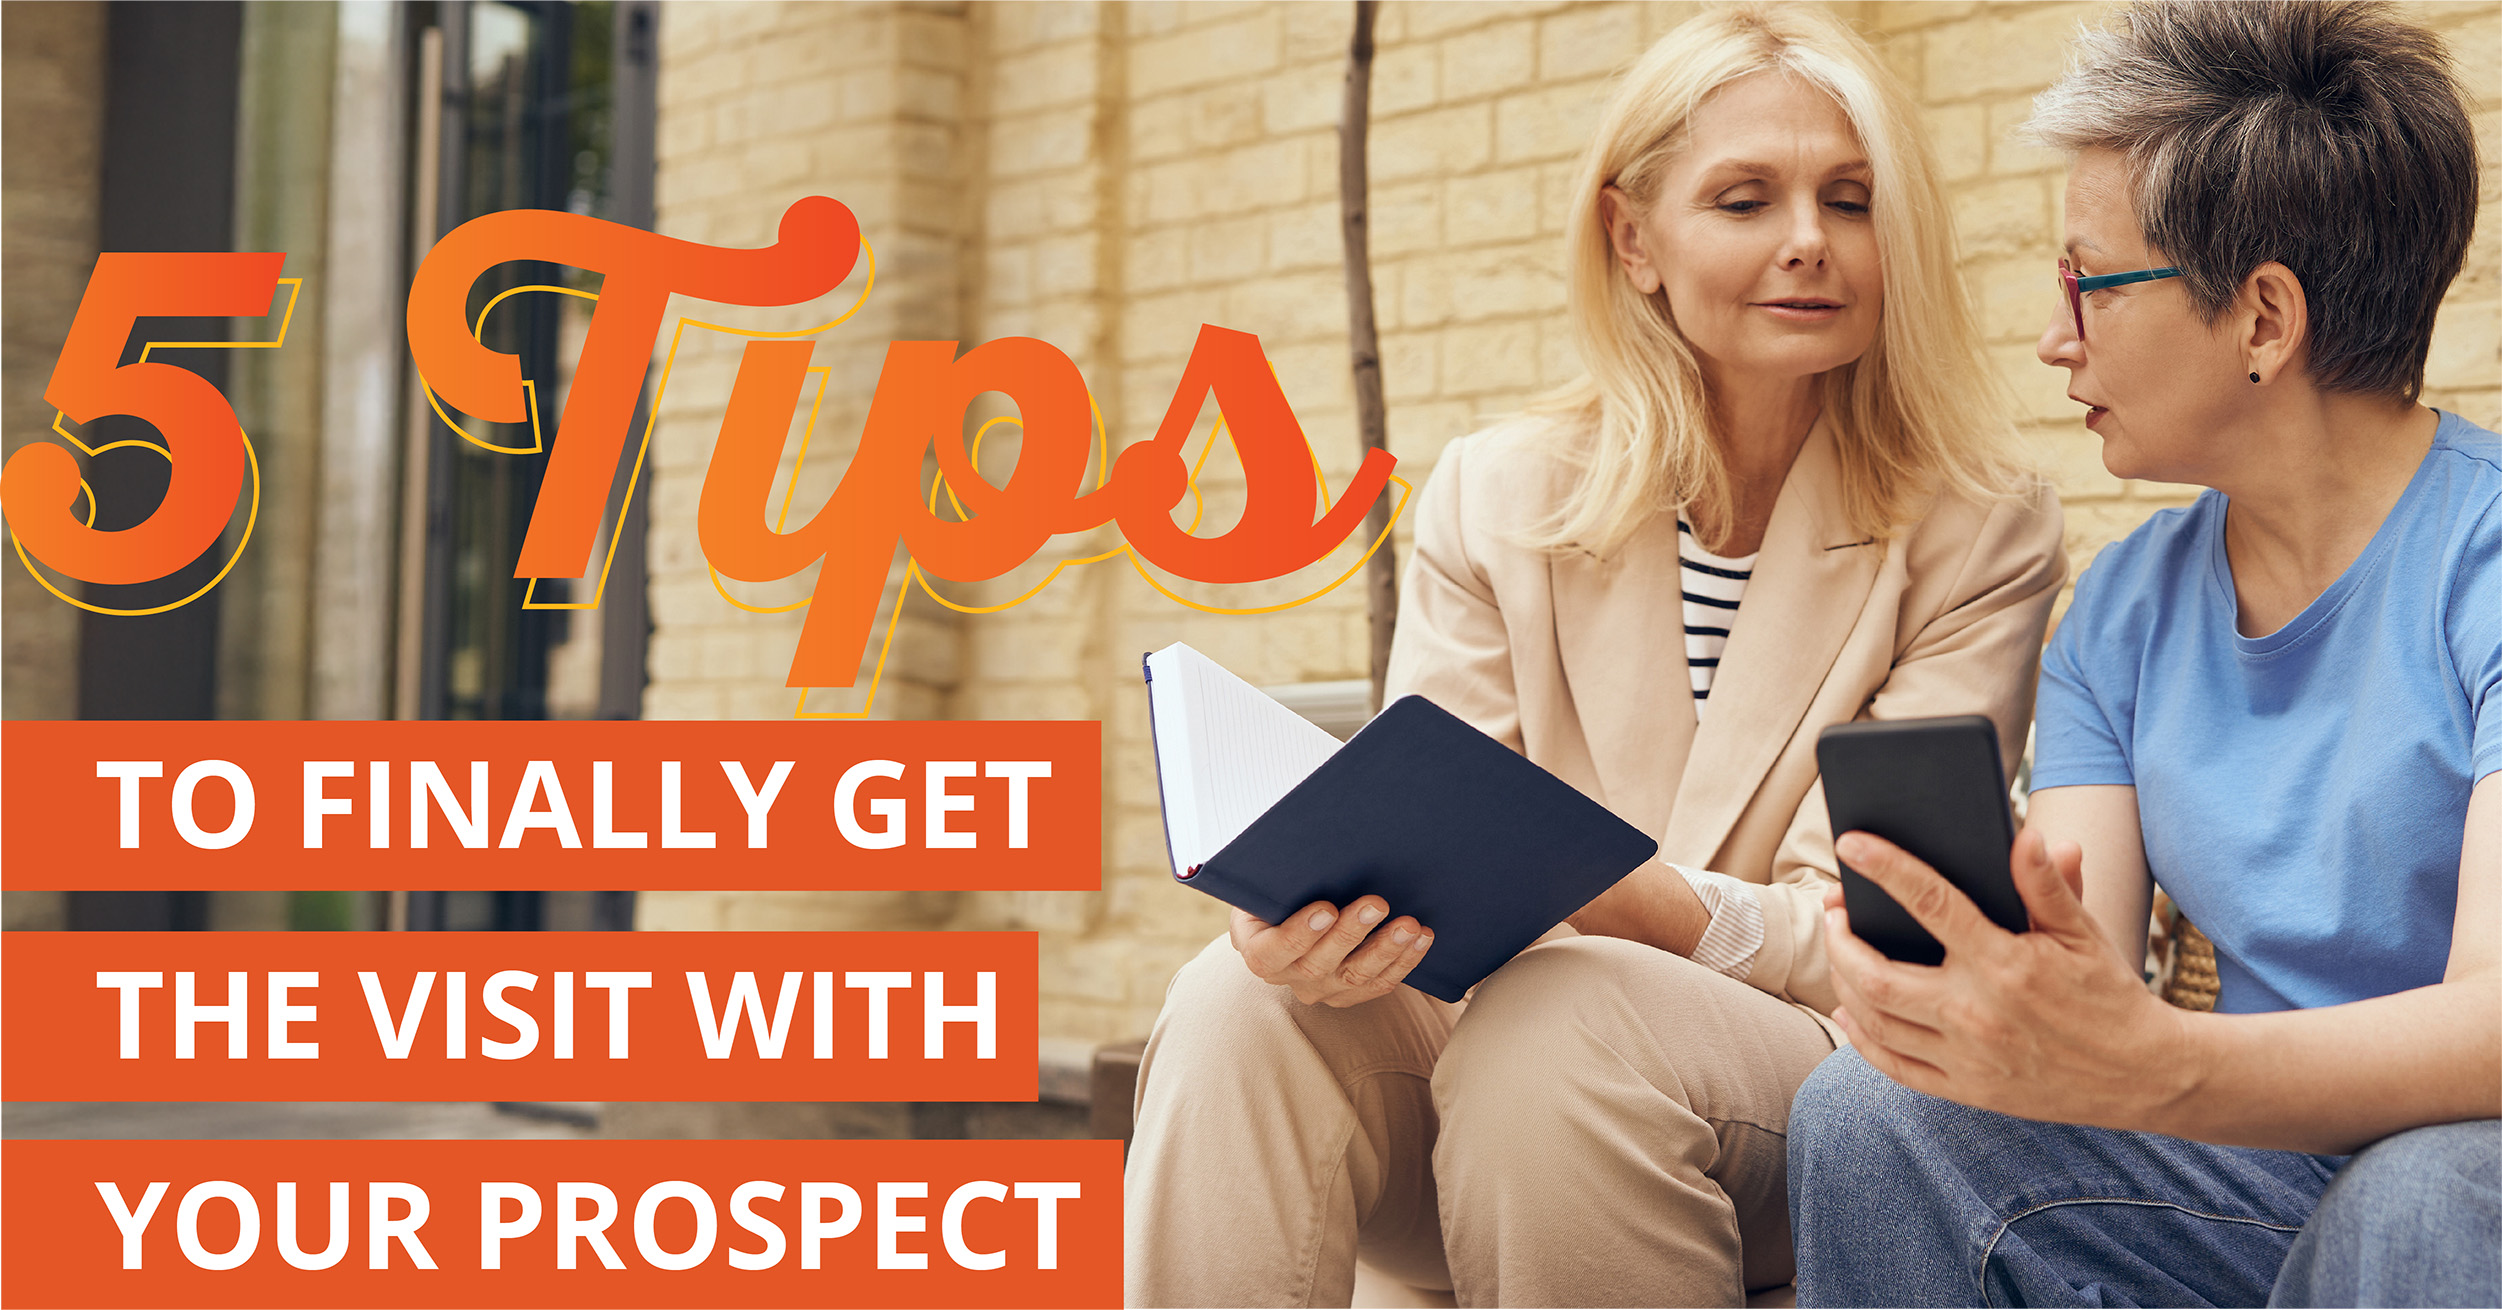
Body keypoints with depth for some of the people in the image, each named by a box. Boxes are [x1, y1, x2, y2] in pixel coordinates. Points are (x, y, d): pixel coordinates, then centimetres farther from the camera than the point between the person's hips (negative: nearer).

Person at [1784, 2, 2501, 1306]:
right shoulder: (2123, 611, 6)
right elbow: (2087, 994, -3)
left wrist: (2150, 1066, -45)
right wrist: (1995, 973, -28)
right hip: (2269, 1160, 5)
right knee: (1868, 1117, -17)